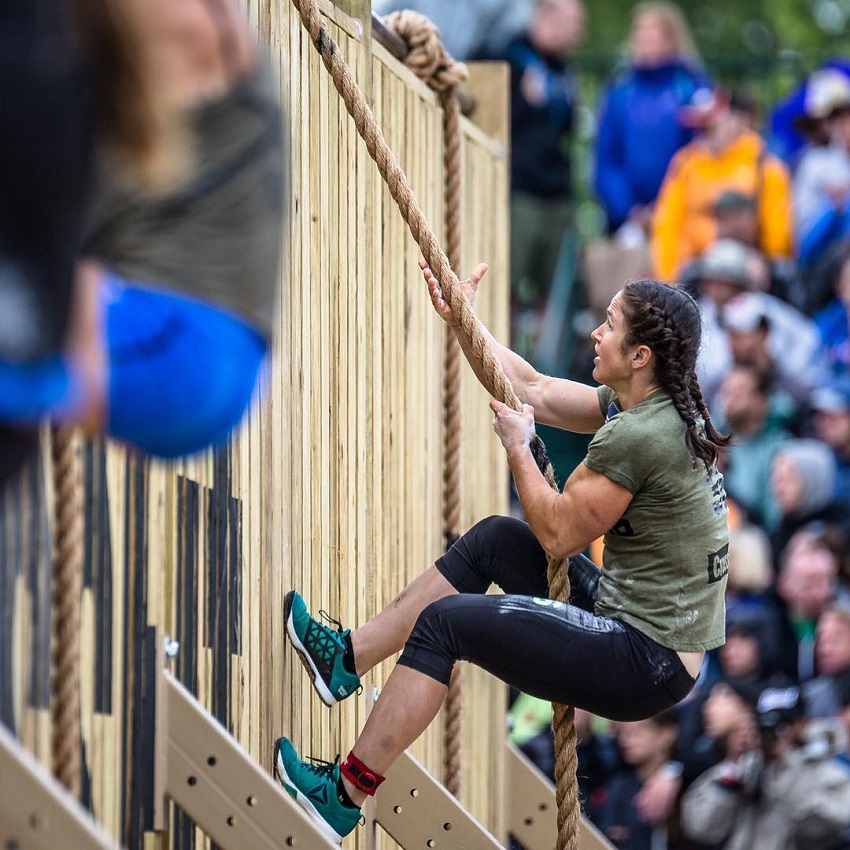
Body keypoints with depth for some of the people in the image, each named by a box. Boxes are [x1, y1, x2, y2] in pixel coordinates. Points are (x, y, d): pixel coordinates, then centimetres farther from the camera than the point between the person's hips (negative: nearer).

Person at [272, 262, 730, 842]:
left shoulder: (634, 437, -23)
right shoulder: (664, 409, 7)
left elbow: (558, 534, -15)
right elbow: (534, 391, 17)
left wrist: (517, 446, -3)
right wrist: (459, 320, 15)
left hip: (648, 668, -10)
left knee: (444, 621, -4)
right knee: (496, 539, 18)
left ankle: (344, 797, 5)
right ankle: (347, 657, 27)